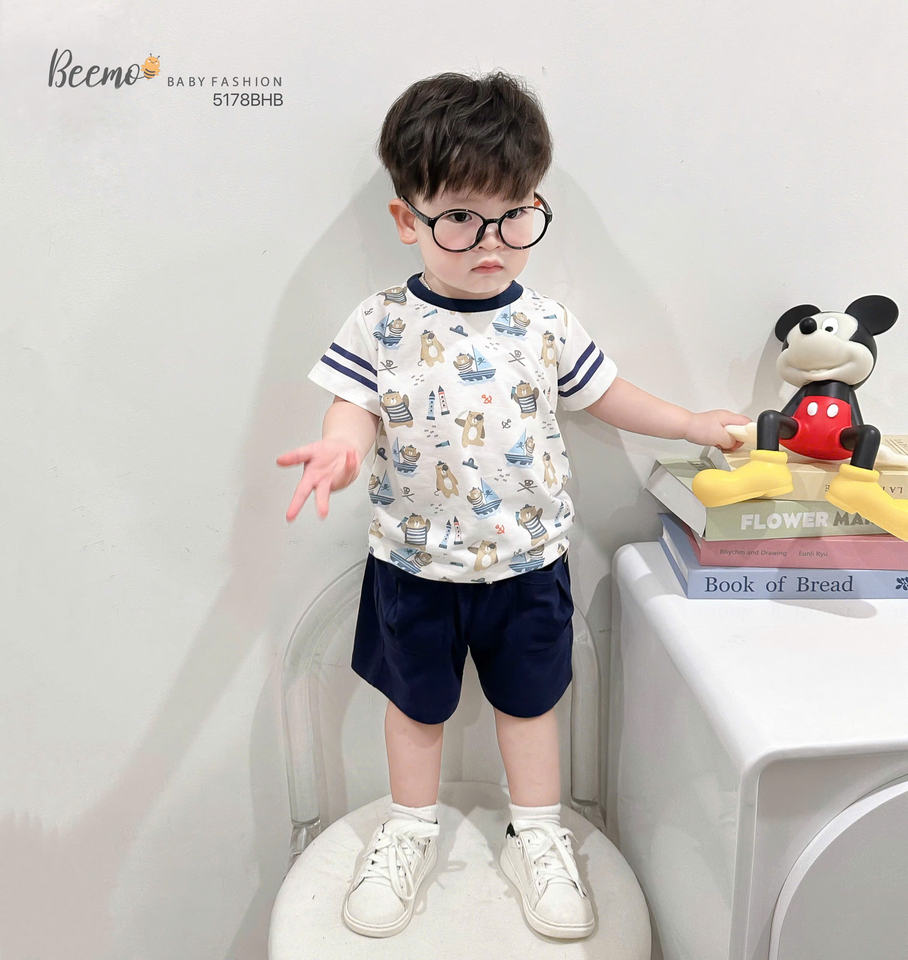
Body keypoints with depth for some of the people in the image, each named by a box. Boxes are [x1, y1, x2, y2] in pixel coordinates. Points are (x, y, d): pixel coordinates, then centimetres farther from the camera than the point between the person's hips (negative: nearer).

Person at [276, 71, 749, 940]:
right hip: (415, 560, 0)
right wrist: (341, 448, -35)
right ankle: (410, 832, 43)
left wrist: (694, 424, 14)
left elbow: (604, 394, 9)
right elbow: (357, 410, -12)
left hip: (526, 559, 1)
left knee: (528, 698, 18)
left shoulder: (546, 325, -5)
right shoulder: (382, 324, -11)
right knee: (416, 701, 19)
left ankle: (536, 838, 41)